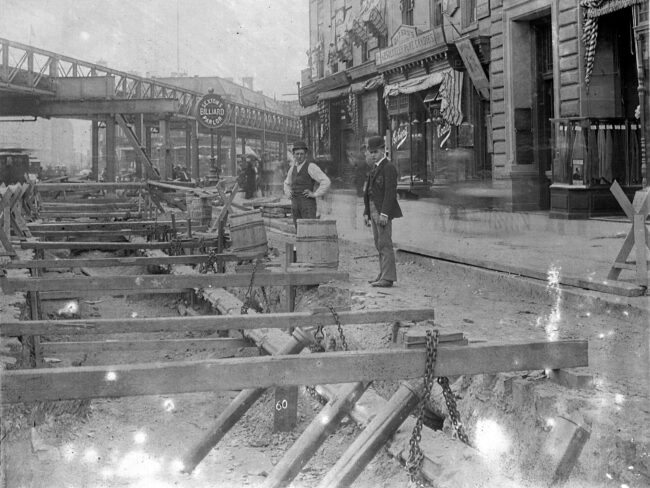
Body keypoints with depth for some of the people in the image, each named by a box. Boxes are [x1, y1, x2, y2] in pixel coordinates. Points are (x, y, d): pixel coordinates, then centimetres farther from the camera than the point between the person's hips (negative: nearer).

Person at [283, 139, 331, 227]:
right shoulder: (293, 168, 13)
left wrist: (314, 194, -17)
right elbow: (287, 183, 32)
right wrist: (288, 194, 14)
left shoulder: (311, 166, -9)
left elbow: (326, 182, -16)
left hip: (308, 203, -7)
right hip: (295, 204, 7)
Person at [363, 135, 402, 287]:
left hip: (383, 211, -9)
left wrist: (384, 213, -24)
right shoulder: (375, 168, 19)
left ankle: (388, 278, -11)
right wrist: (366, 213, 15)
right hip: (374, 211, 9)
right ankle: (384, 275, 15)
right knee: (379, 244, 10)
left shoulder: (389, 167, -11)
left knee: (385, 244, -10)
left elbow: (391, 192, -18)